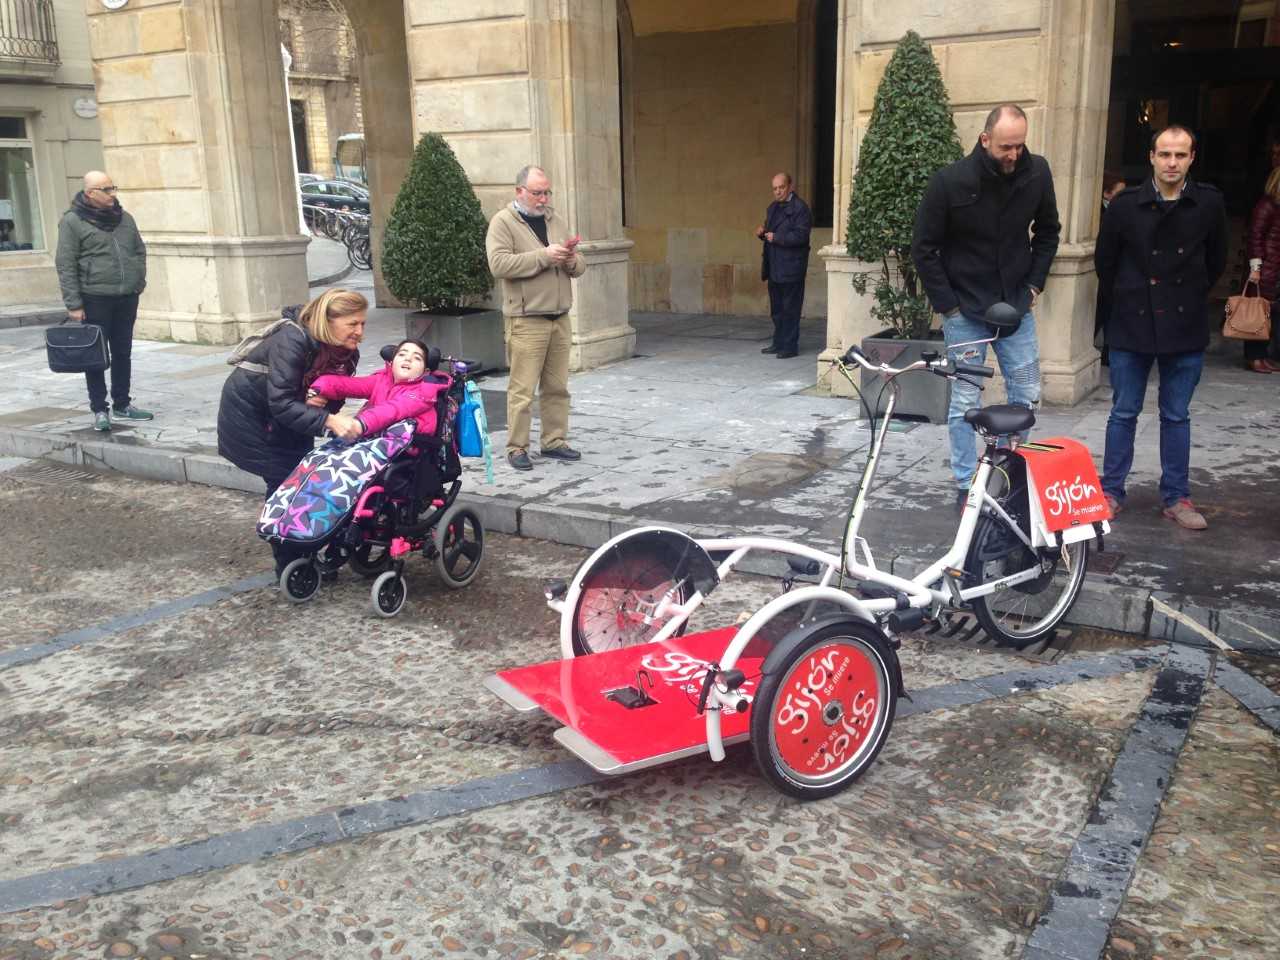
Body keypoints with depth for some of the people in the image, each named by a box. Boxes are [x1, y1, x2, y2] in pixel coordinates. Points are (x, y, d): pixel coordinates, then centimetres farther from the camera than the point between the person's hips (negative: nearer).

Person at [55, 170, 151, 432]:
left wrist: (139, 282, 6)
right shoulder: (72, 221, -6)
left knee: (123, 353, 13)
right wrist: (74, 304, -13)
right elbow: (65, 265, -9)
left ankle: (122, 404, 24)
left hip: (126, 298, 5)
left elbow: (140, 251, 19)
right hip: (95, 299, -5)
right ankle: (99, 410, 8)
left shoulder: (124, 217, 10)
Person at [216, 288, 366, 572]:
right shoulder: (292, 340, -34)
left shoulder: (348, 353, -13)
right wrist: (329, 420, -51)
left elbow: (333, 401, -7)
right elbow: (281, 404, -39)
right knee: (284, 481, -8)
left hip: (286, 418, 7)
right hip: (248, 411, -7)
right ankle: (289, 567, 3)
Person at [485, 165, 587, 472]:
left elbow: (580, 267, 18)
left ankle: (554, 441, 20)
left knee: (557, 386, 10)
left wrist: (571, 260, -6)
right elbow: (498, 264, -18)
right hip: (526, 320, -6)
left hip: (559, 317, 6)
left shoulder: (555, 221, 17)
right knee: (522, 389, -5)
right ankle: (517, 448, 4)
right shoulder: (503, 222, -3)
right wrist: (544, 256, -20)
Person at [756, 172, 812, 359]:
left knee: (790, 309, -3)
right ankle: (778, 343, 22)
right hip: (774, 266, 8)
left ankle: (790, 346, 2)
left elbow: (801, 236, -19)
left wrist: (776, 237, -21)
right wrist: (762, 232, 2)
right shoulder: (773, 207, 16)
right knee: (776, 308, 14)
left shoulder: (800, 208, -10)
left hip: (791, 267, -8)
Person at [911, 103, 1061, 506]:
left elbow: (1048, 231, 12)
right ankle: (966, 485, 13)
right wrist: (947, 306, -10)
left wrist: (1034, 284, 3)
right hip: (964, 310, -3)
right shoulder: (949, 181, -14)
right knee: (965, 401, 2)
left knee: (1027, 396, 7)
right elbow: (923, 249, -8)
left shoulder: (1037, 173, -4)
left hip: (1016, 306, 4)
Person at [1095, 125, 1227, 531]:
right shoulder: (1125, 204, -6)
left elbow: (1215, 261, 10)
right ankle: (1111, 491, 17)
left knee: (1177, 417, 9)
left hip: (1185, 329, 1)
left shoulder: (1209, 204, -4)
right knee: (1123, 413, 8)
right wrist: (1127, 299, 9)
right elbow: (1105, 260, 6)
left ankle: (1176, 497, 17)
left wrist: (1190, 298, 11)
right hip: (1131, 328, -1)